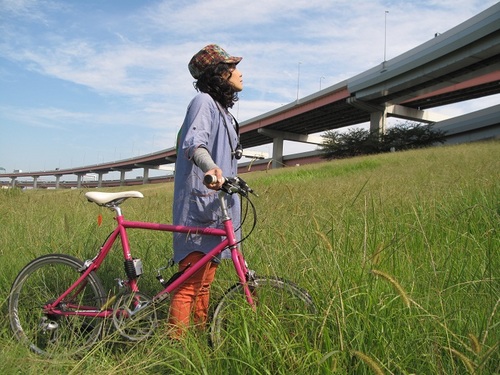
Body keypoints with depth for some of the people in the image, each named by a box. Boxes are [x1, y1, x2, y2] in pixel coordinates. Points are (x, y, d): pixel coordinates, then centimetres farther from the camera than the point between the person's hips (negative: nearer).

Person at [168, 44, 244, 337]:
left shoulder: (223, 110, 24)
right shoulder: (204, 101, -6)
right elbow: (193, 142, -26)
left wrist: (233, 180, 37)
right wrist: (211, 167, -46)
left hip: (217, 207, 10)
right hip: (199, 206, -10)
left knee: (205, 282, 14)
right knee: (190, 283, -10)